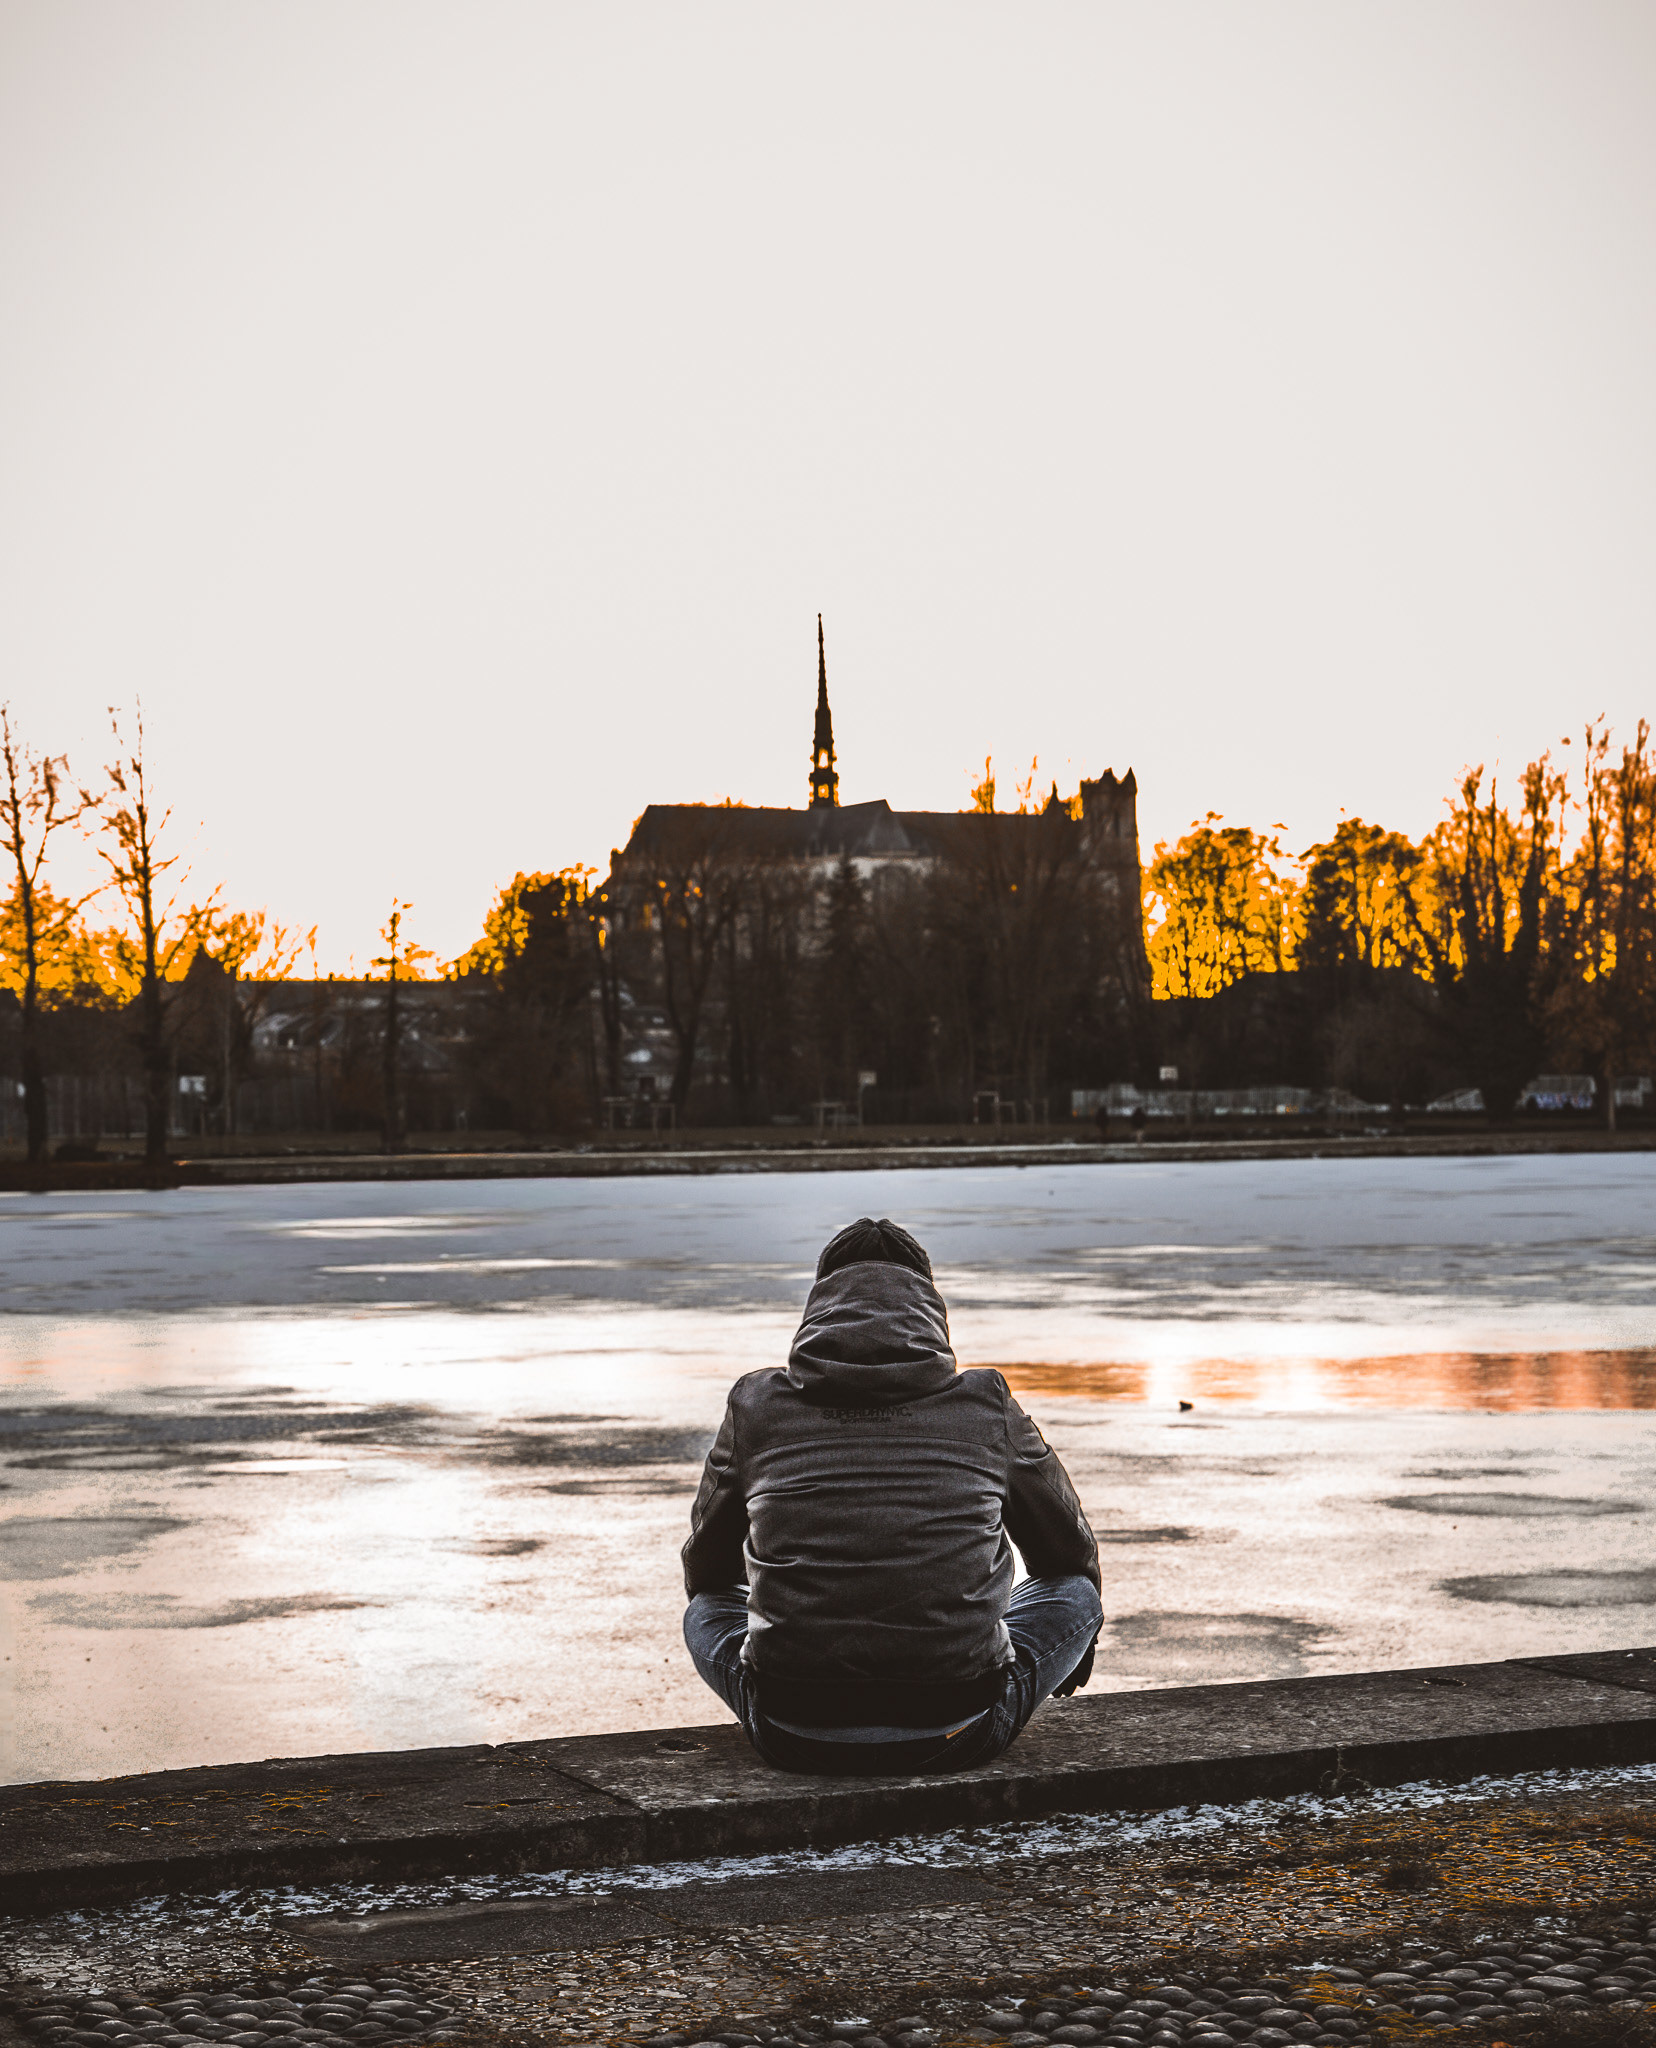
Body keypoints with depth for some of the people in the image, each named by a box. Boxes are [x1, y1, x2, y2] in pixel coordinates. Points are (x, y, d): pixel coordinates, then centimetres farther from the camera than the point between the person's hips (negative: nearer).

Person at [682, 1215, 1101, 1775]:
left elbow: (705, 1568, 21)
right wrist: (1076, 1642, 42)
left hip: (795, 1739, 1)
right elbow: (1071, 1555, 20)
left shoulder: (757, 1407, 5)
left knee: (705, 1609, 30)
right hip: (954, 1737, -1)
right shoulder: (988, 1407, 3)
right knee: (1075, 1590, 23)